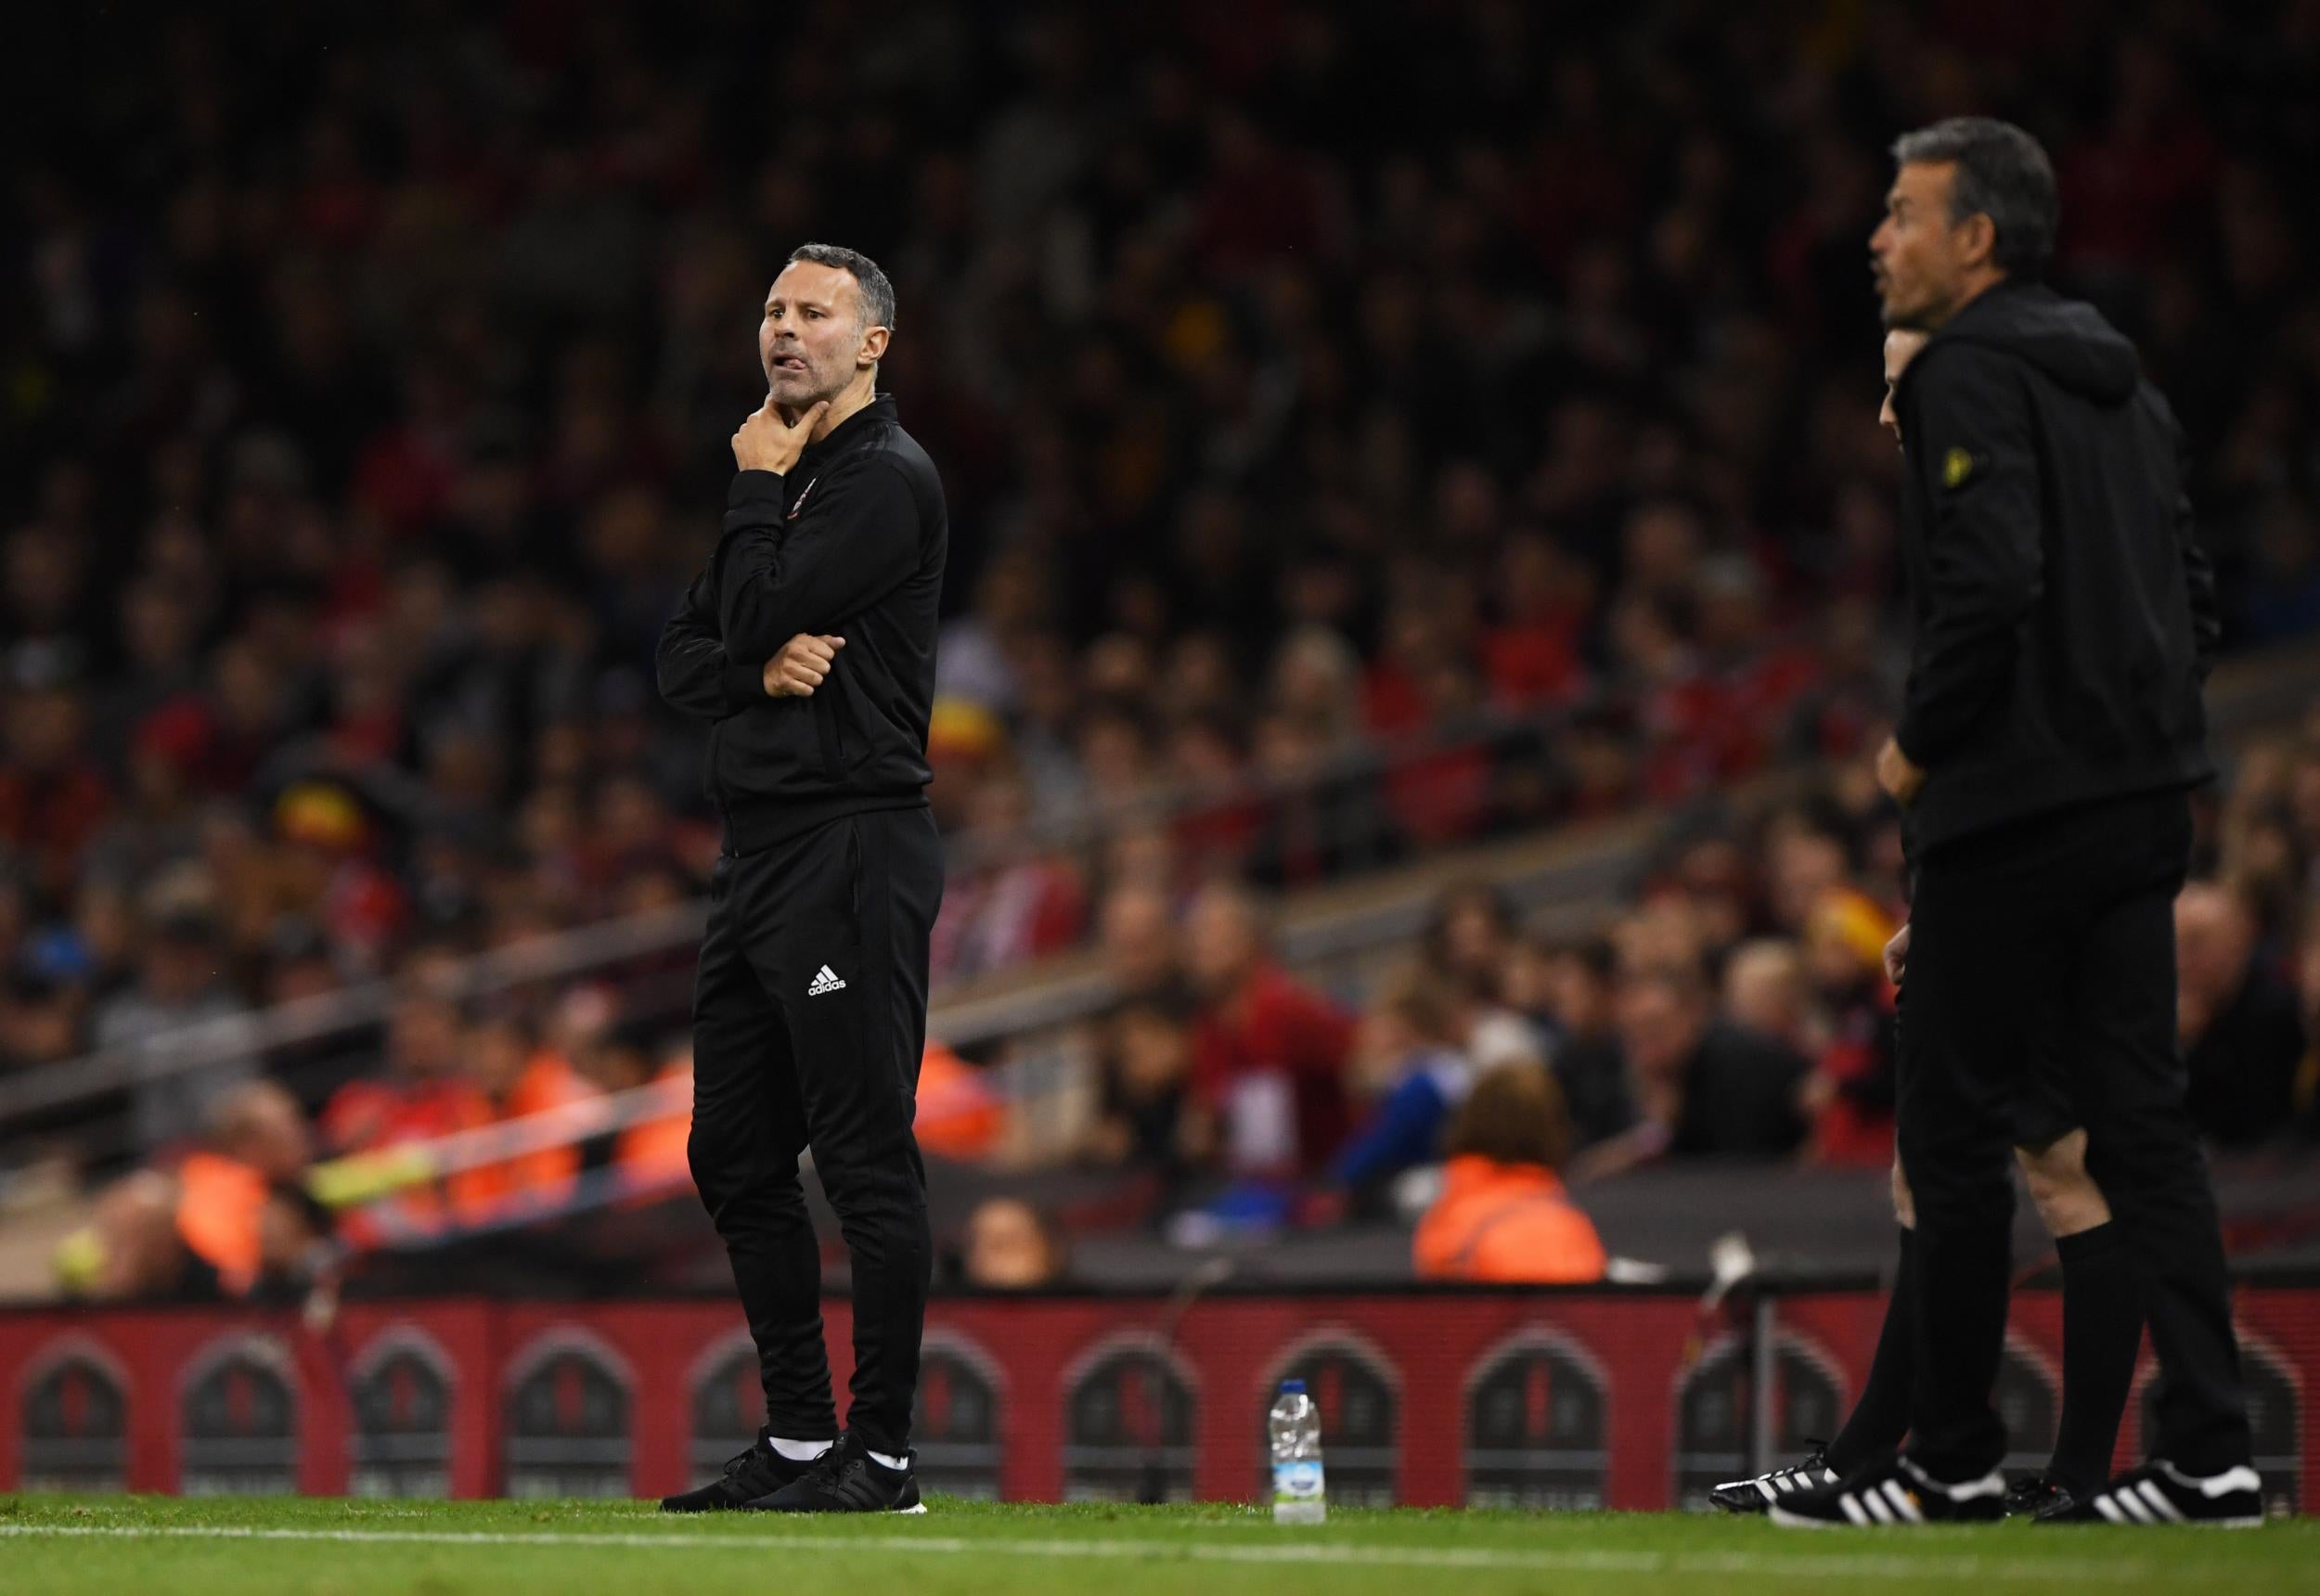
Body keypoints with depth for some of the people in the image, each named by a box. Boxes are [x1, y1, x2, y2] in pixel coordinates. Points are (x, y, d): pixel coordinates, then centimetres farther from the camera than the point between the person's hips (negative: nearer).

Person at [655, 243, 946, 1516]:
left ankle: (879, 1455, -9)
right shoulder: (786, 482, 20)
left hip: (850, 846, -10)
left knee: (867, 1157, -9)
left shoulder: (886, 480, -8)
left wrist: (756, 489, -2)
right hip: (757, 847, 10)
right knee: (737, 1158, 12)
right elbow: (685, 657, 15)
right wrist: (762, 668, -6)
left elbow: (758, 614, -16)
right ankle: (796, 1437, 18)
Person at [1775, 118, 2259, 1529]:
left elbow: (1990, 585, -22)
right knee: (2143, 1112, 6)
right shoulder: (2119, 379, 17)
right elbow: (2195, 594, 17)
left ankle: (1954, 1459, 4)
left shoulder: (1971, 373, -10)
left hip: (2016, 806, -8)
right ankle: (2210, 1453, 0)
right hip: (2145, 798, 8)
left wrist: (1919, 746, -10)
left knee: (1956, 1122, 0)